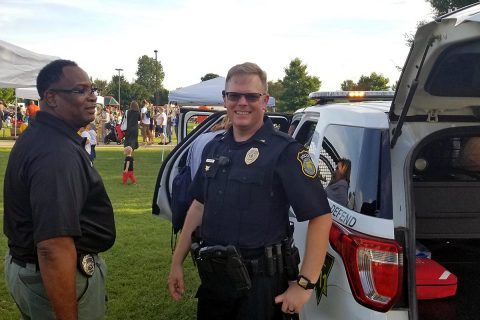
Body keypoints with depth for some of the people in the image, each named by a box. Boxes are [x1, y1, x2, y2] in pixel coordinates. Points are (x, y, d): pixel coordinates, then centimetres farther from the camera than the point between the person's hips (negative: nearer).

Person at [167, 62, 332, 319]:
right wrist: (177, 262, 13)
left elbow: (320, 216, -16)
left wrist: (304, 285, -19)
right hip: (212, 277, 6)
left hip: (260, 281, -6)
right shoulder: (213, 147, 6)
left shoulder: (285, 151, -13)